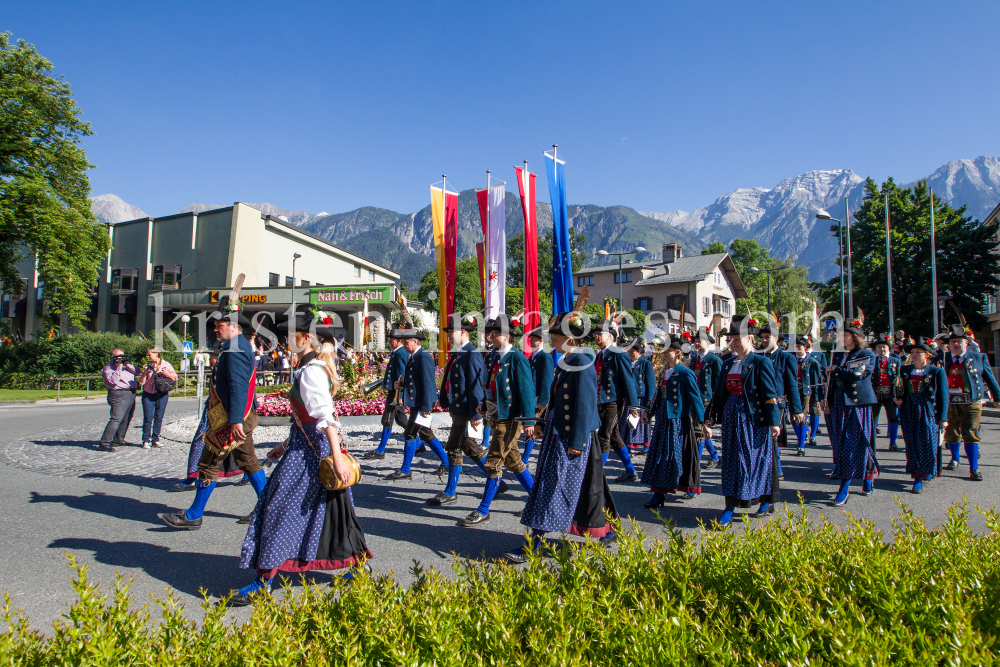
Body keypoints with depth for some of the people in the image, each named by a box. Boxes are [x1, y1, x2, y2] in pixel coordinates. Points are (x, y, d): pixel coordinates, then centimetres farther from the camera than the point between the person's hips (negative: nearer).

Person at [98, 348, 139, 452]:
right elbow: (113, 381, -18)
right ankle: (104, 443, -16)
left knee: (126, 420, 13)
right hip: (119, 395, -8)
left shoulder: (125, 365, 20)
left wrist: (128, 365, -4)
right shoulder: (108, 368, -2)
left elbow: (137, 372, 10)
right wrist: (119, 368, -18)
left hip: (131, 395, 8)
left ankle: (118, 439, 26)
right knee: (116, 419, -17)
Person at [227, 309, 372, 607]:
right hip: (307, 448, 10)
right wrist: (285, 446, 24)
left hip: (309, 453, -10)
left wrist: (337, 457, -29)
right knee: (329, 510, 16)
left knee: (281, 510, 0)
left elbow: (327, 417, -25)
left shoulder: (310, 371, -18)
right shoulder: (314, 367, 13)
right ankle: (358, 564, 27)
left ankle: (263, 582, 11)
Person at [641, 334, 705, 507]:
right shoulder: (665, 372, 11)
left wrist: (701, 423, -14)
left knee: (680, 454, 0)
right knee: (660, 454, 9)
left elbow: (695, 398, -13)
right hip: (663, 419, 8)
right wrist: (650, 413, 24)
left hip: (679, 420, -8)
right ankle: (659, 493, 17)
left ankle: (689, 487, 15)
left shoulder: (685, 373, -12)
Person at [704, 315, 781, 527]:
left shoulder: (761, 363, -7)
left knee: (754, 459, -1)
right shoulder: (727, 364, 11)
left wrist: (774, 421, -14)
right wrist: (712, 416, 11)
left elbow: (770, 394, -10)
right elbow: (719, 392, 14)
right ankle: (730, 506, 14)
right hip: (731, 417, 6)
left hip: (754, 418, -6)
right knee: (731, 460, 7)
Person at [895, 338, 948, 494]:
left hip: (928, 413, -3)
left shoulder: (937, 372, -1)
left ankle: (927, 471, 19)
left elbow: (943, 396, -1)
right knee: (912, 446, 3)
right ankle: (918, 478, 14)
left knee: (928, 444, -4)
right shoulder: (904, 370, 9)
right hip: (909, 413, 3)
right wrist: (896, 398, -3)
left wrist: (943, 419, -5)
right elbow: (897, 389, 19)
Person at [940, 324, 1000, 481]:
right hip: (949, 402, 2)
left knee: (971, 434, -5)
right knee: (951, 434, 12)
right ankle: (955, 459, 35)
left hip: (971, 402, -1)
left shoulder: (978, 358, 4)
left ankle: (974, 468, 2)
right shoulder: (942, 358, 5)